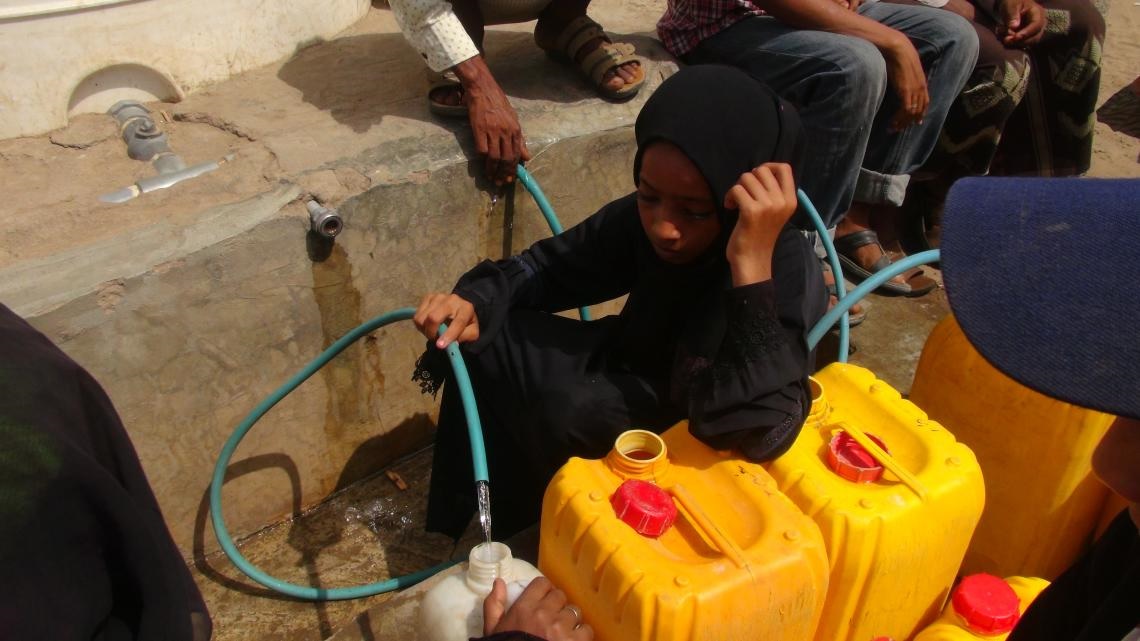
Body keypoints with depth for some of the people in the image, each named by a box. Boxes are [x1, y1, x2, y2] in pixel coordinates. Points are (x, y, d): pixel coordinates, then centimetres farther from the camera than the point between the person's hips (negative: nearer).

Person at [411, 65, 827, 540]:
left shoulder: (789, 271, -33)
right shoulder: (643, 218, -17)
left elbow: (759, 434, -45)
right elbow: (550, 264, -2)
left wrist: (751, 265, -50)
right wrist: (477, 302, -22)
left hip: (700, 441, -5)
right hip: (640, 370, 6)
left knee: (570, 410, -30)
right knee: (484, 341, -7)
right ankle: (468, 523, 14)